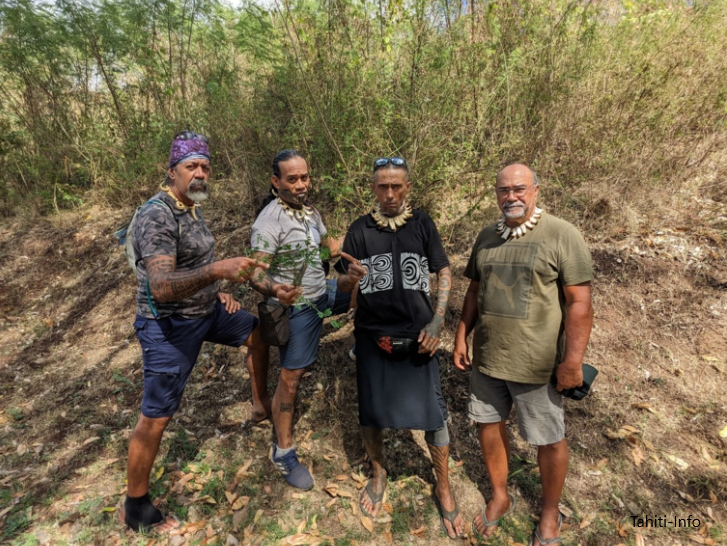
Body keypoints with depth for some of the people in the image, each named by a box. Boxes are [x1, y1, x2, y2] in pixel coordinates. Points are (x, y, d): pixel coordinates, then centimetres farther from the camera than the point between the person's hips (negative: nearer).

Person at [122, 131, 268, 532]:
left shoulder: (192, 208, 5)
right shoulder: (157, 216, -23)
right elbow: (161, 287, -36)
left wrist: (217, 293, 6)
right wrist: (218, 270, -49)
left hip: (206, 311, 9)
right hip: (169, 326, -8)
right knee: (155, 419, 1)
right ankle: (135, 509, 22)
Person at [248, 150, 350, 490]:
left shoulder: (310, 211, 4)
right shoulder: (269, 221, -21)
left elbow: (330, 246, 14)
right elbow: (256, 273, -26)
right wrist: (274, 290, -48)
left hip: (325, 293, 8)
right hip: (297, 306, -8)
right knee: (291, 377, 0)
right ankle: (283, 452, 17)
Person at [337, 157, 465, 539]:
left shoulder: (422, 224, -1)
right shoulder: (360, 230, -1)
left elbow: (444, 272, 3)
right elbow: (342, 286, -2)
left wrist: (437, 322, -6)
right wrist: (350, 277, -27)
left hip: (417, 336, 0)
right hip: (372, 336, 1)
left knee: (432, 412, 5)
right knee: (371, 411, 11)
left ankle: (443, 488, 29)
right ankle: (378, 474, 39)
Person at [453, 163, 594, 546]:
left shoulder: (562, 235, -12)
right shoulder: (487, 236, 6)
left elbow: (579, 303, -13)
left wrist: (573, 360, -16)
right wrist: (461, 336, 10)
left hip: (536, 364, -5)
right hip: (486, 357, 5)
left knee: (549, 440, 12)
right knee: (488, 424, 17)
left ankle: (550, 514, 37)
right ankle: (500, 497, 41)